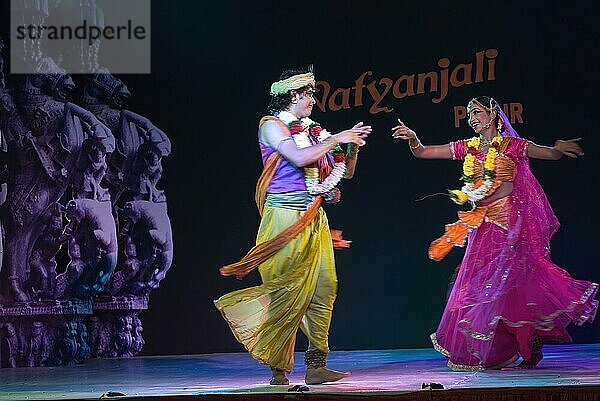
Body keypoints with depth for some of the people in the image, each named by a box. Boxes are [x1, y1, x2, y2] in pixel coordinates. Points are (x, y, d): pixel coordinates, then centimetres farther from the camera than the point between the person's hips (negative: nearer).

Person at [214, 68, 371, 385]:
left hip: (314, 221, 7)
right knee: (288, 293, -7)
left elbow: (345, 172, 21)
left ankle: (316, 366, 1)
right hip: (286, 217, -7)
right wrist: (336, 139, -12)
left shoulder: (310, 131, 17)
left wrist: (353, 145, 5)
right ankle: (278, 370, 2)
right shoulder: (272, 126, -1)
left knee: (324, 288, -2)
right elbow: (299, 158, -19)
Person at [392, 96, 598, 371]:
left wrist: (560, 149, -24)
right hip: (482, 227, 5)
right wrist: (413, 138, -10)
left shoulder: (512, 145, 0)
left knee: (509, 281, -11)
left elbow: (551, 154, -1)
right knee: (478, 283, 3)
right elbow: (422, 152, 10)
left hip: (509, 222, -5)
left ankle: (530, 347, -2)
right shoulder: (466, 148, 11)